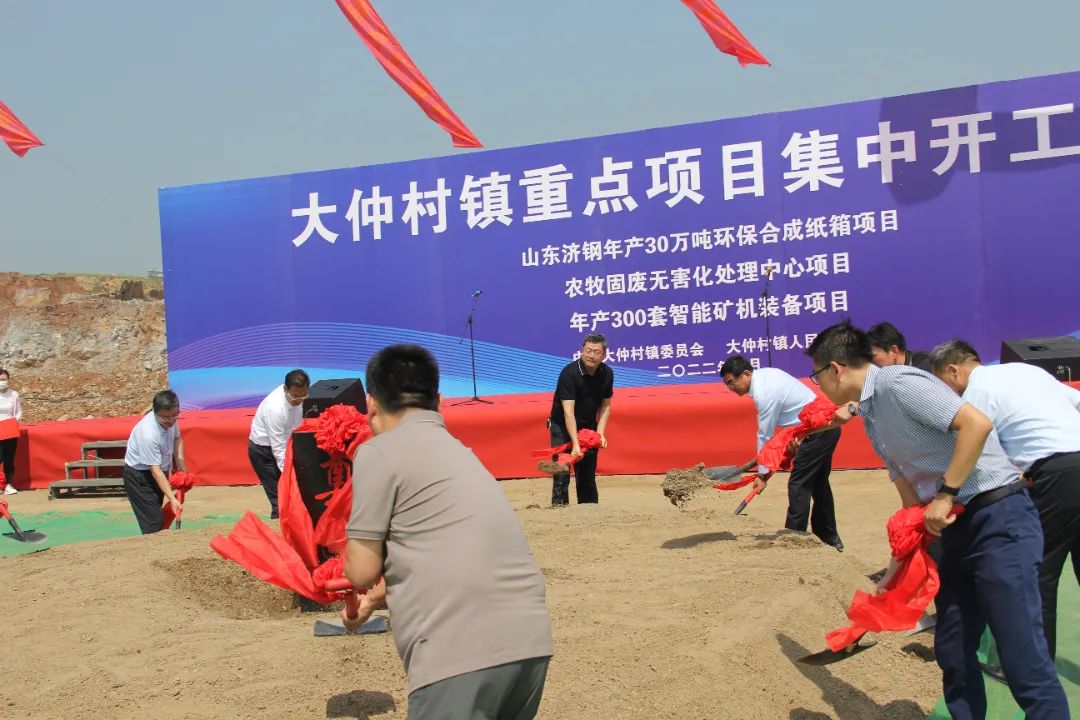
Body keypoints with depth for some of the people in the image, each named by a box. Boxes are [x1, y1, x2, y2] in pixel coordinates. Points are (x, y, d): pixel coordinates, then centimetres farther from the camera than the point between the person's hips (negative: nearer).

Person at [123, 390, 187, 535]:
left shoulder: (170, 418, -13)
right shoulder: (149, 434, -35)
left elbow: (177, 438, 10)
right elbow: (155, 470, -34)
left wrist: (180, 462, -3)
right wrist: (172, 499, -36)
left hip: (159, 470, 8)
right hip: (139, 475, -8)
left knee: (157, 515, 17)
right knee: (153, 524, -12)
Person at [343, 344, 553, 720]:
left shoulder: (380, 451, 0)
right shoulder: (451, 446, 24)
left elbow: (361, 571, -1)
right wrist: (372, 599, 54)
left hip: (464, 652, -8)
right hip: (530, 639, 8)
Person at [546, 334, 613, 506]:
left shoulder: (607, 373, -7)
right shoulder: (569, 373, -26)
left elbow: (605, 405, 2)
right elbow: (568, 411, -31)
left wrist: (600, 433, -10)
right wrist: (575, 444, -38)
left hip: (588, 426, 5)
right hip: (563, 426, -5)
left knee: (588, 472, 7)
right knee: (561, 472, -11)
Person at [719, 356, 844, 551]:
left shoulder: (764, 394, -23)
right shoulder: (765, 374, 5)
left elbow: (764, 435, -17)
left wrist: (762, 473, -8)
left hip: (817, 431, -10)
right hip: (827, 425, 10)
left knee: (799, 484, -7)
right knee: (818, 483, 19)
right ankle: (829, 538, 28)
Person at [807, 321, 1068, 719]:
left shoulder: (898, 383, -14)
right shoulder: (871, 414, 14)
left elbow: (977, 424, -25)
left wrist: (946, 495, -20)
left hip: (999, 518, -10)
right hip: (956, 526, 10)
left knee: (1025, 661, -9)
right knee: (952, 653, 13)